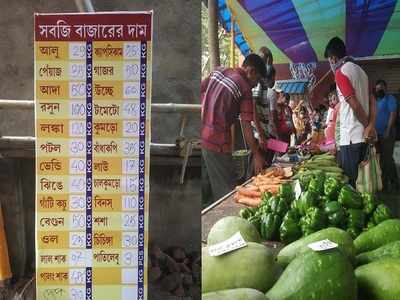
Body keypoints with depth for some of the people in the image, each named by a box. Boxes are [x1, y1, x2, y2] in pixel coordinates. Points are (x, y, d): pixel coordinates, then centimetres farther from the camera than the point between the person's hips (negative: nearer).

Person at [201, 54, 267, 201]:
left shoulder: (218, 71, 10)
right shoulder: (245, 88, -8)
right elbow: (246, 127, -9)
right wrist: (256, 155, -4)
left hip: (200, 134, 7)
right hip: (217, 141, -7)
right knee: (226, 189, 3)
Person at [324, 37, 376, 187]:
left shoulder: (341, 72, -11)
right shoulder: (359, 69, 17)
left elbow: (355, 105, -17)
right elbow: (372, 100, 10)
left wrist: (367, 126, -5)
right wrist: (371, 126, 0)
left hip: (351, 136, -8)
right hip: (362, 135, 8)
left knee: (348, 181, -3)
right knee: (357, 179, 14)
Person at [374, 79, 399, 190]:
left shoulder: (390, 98, -6)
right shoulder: (377, 100, 17)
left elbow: (393, 114, -14)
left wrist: (388, 131, -19)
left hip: (387, 133, -8)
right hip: (379, 134, 8)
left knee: (386, 159, -7)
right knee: (387, 158, 12)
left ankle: (384, 183, -3)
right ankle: (394, 182, 19)